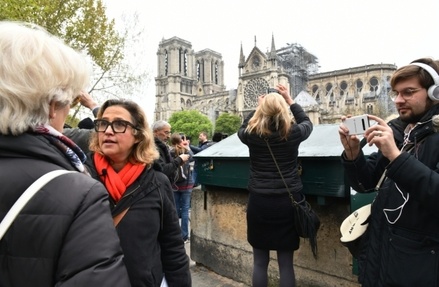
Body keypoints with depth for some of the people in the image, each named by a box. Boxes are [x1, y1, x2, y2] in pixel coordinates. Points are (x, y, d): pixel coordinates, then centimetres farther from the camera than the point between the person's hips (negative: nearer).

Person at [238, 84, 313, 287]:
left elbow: (242, 129, 20)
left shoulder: (252, 134, -6)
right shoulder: (293, 132, -5)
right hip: (288, 201, 1)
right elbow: (307, 123, 19)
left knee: (260, 261, 13)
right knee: (286, 262, 11)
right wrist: (290, 100, 25)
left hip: (259, 201, 0)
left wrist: (257, 107, 24)